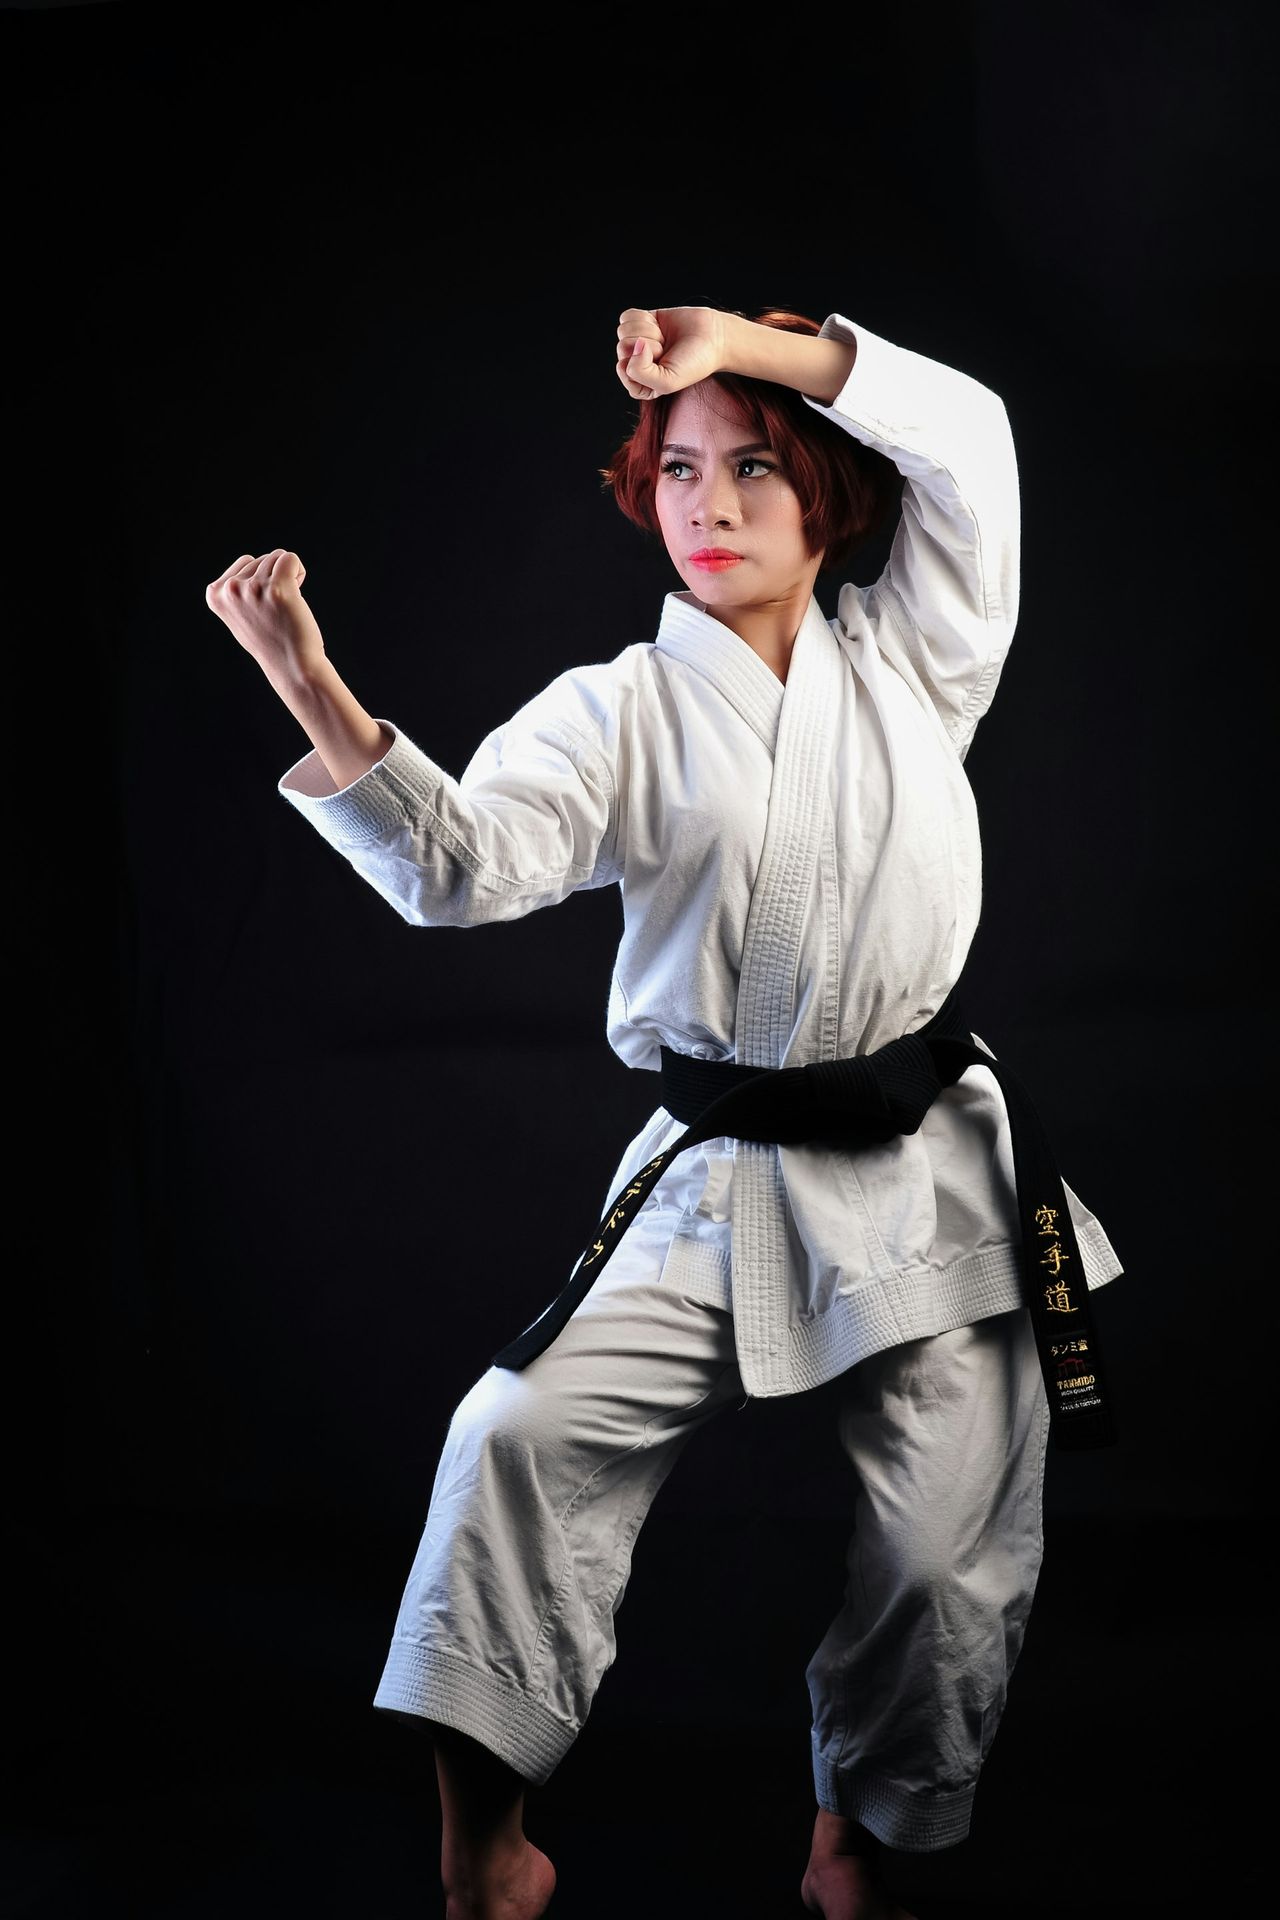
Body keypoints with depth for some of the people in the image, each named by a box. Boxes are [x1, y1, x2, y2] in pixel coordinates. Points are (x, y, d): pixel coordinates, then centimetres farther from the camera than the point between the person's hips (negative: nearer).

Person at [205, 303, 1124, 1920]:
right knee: (519, 1434, -19)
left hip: (927, 1177, 1)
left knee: (946, 1552, -4)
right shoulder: (618, 710, 2)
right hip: (712, 1183, -1)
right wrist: (315, 695, -30)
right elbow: (464, 866, -14)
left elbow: (966, 435, 0)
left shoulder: (910, 664, 9)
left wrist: (742, 340, -8)